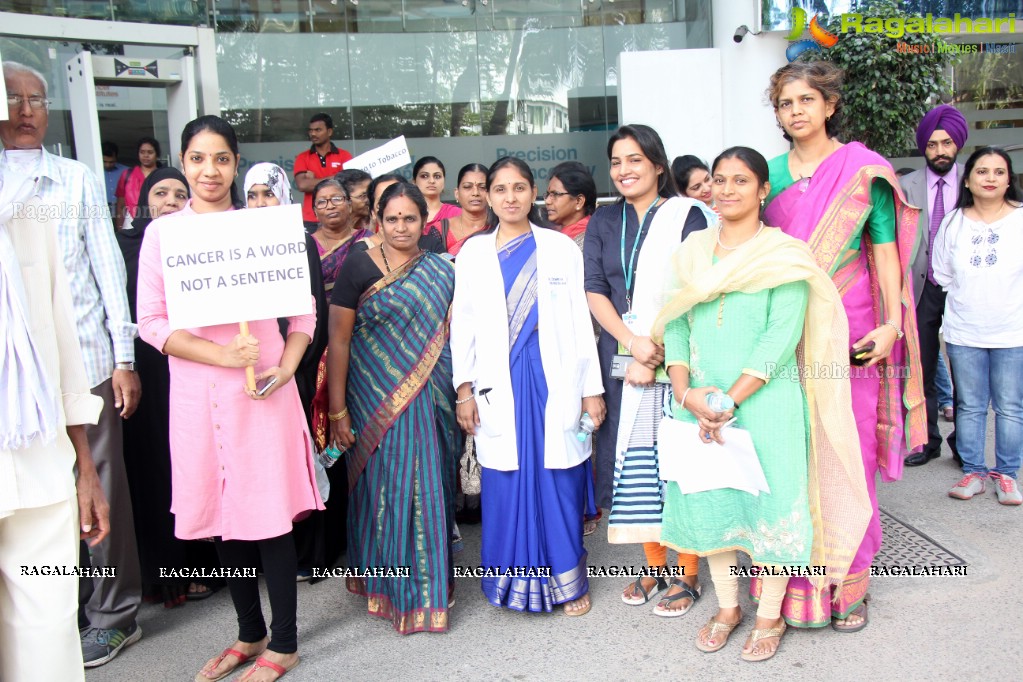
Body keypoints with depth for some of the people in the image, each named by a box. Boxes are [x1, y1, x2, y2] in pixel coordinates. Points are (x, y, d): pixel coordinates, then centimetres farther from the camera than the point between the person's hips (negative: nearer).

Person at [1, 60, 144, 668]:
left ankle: (114, 613, 19)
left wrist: (125, 357, 0)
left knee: (102, 487, 5)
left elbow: (108, 266, 5)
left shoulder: (78, 178, 7)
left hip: (86, 360, -1)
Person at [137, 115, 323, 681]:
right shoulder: (161, 232, 4)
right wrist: (222, 354, -14)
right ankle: (249, 633, 30)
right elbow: (151, 322, -1)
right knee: (222, 514, 12)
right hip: (196, 393, 2)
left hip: (261, 390, -2)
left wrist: (286, 366, -11)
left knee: (270, 512, 1)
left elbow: (303, 309, 5)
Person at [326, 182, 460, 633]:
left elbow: (452, 337, 11)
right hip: (375, 403, -3)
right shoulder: (359, 267, -3)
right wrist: (337, 410, -9)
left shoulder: (441, 272, 7)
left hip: (430, 404, 3)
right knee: (385, 490, 2)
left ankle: (428, 584, 25)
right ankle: (387, 585, 20)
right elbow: (338, 339, -6)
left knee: (428, 490, 8)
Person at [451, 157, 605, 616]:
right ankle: (513, 581, 21)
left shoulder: (561, 248, 5)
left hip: (555, 379, -1)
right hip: (499, 384, 1)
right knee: (506, 483, 4)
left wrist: (591, 388, 1)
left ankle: (568, 582, 18)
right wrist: (464, 388, 1)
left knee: (559, 482, 2)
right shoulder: (473, 252, 8)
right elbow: (463, 323, 7)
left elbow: (580, 320, 4)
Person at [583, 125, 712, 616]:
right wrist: (632, 342, -12)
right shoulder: (603, 223, 12)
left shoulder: (687, 216, 0)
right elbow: (594, 291, 3)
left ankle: (687, 573, 12)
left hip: (678, 358, -4)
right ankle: (655, 566, 23)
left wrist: (658, 350, -16)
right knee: (636, 464, 8)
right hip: (622, 362, 4)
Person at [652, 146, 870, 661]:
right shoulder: (693, 252, 10)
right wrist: (684, 391, -10)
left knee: (769, 501, 3)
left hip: (765, 400, -4)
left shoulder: (784, 253, -4)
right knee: (710, 500, 11)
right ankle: (727, 608, 29)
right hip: (699, 401, 4)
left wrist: (729, 400, -18)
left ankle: (770, 616, 22)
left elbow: (782, 335, -13)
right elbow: (675, 325, 5)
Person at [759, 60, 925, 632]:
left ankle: (850, 586, 14)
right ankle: (793, 580, 17)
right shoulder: (770, 174, 10)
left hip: (849, 333, -2)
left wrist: (891, 323, -8)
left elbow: (885, 251, 2)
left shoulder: (863, 170, 3)